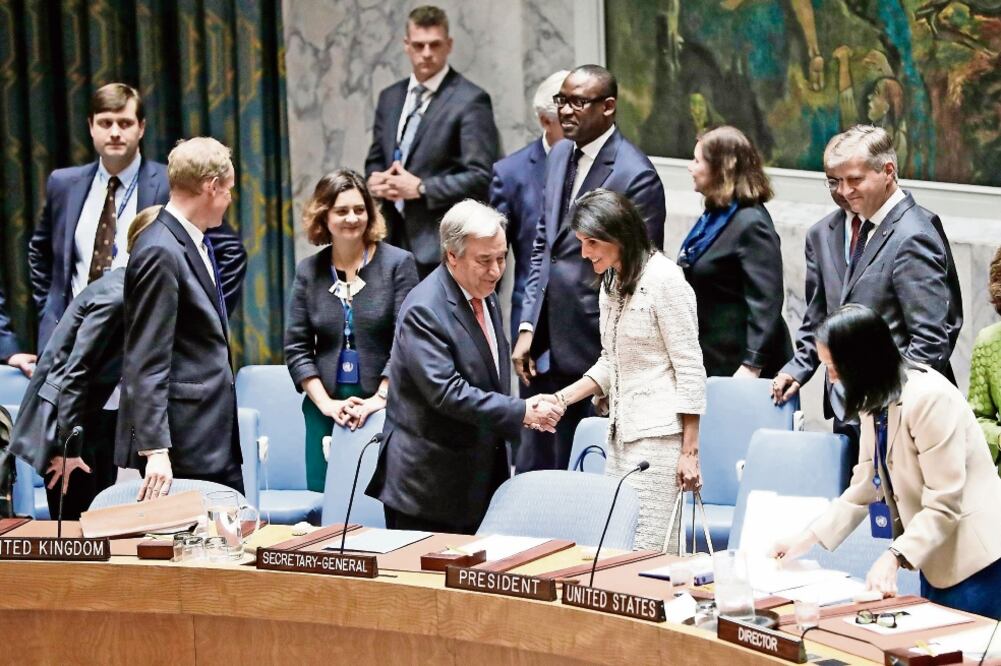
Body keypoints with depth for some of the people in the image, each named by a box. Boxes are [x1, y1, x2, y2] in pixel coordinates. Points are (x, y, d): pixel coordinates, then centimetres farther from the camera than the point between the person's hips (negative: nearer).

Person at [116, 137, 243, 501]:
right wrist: (155, 449, -23)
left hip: (218, 437, 10)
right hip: (185, 443, -10)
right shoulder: (160, 252, -16)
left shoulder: (195, 243, 14)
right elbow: (146, 363, -19)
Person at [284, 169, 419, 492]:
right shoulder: (308, 271, 9)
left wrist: (381, 398, -13)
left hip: (384, 406, -3)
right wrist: (325, 403, -3)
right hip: (326, 409, 3)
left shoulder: (397, 263, 0)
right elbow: (296, 347, 8)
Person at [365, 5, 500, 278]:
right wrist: (375, 179, 0)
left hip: (442, 246, -6)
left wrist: (421, 188, -14)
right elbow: (375, 160, 24)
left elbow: (481, 177, -12)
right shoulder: (390, 97, 16)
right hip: (396, 239, 6)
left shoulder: (470, 101, -6)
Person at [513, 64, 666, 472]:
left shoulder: (636, 175, -13)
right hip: (550, 345, 7)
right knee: (535, 468, 10)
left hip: (599, 350, -7)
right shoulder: (560, 156, 11)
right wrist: (527, 327, 10)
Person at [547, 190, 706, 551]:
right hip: (621, 434, 9)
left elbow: (690, 369, -12)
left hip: (659, 435, -9)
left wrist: (689, 452, -14)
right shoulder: (611, 282, 14)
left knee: (649, 550, -11)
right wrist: (561, 398, 7)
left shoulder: (663, 279, -12)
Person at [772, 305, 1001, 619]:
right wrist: (808, 539, 7)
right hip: (938, 558, 9)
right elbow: (864, 486, 11)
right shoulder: (876, 402, 7)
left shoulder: (929, 398, -22)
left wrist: (894, 556, -29)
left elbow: (944, 504, -23)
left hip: (974, 561, -9)